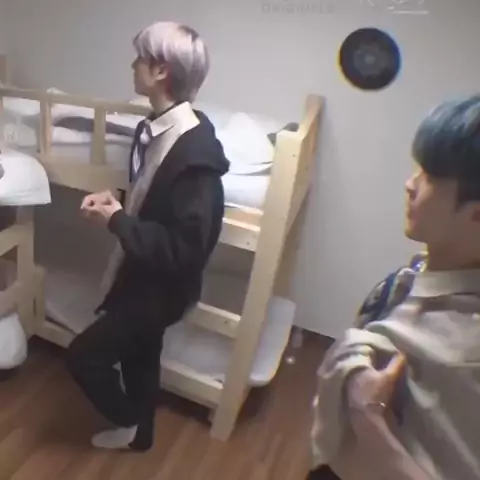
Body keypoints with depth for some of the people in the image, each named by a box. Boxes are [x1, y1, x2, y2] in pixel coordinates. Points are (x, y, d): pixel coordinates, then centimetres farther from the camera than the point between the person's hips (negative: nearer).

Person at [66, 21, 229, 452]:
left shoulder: (196, 154, -31)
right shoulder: (155, 128, -2)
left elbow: (184, 248, -31)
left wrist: (117, 221, -25)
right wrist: (116, 200, -4)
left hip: (162, 284, -9)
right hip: (142, 273, 9)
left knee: (84, 355, 2)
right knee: (139, 357, 25)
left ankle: (128, 423, 29)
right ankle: (139, 433, 48)